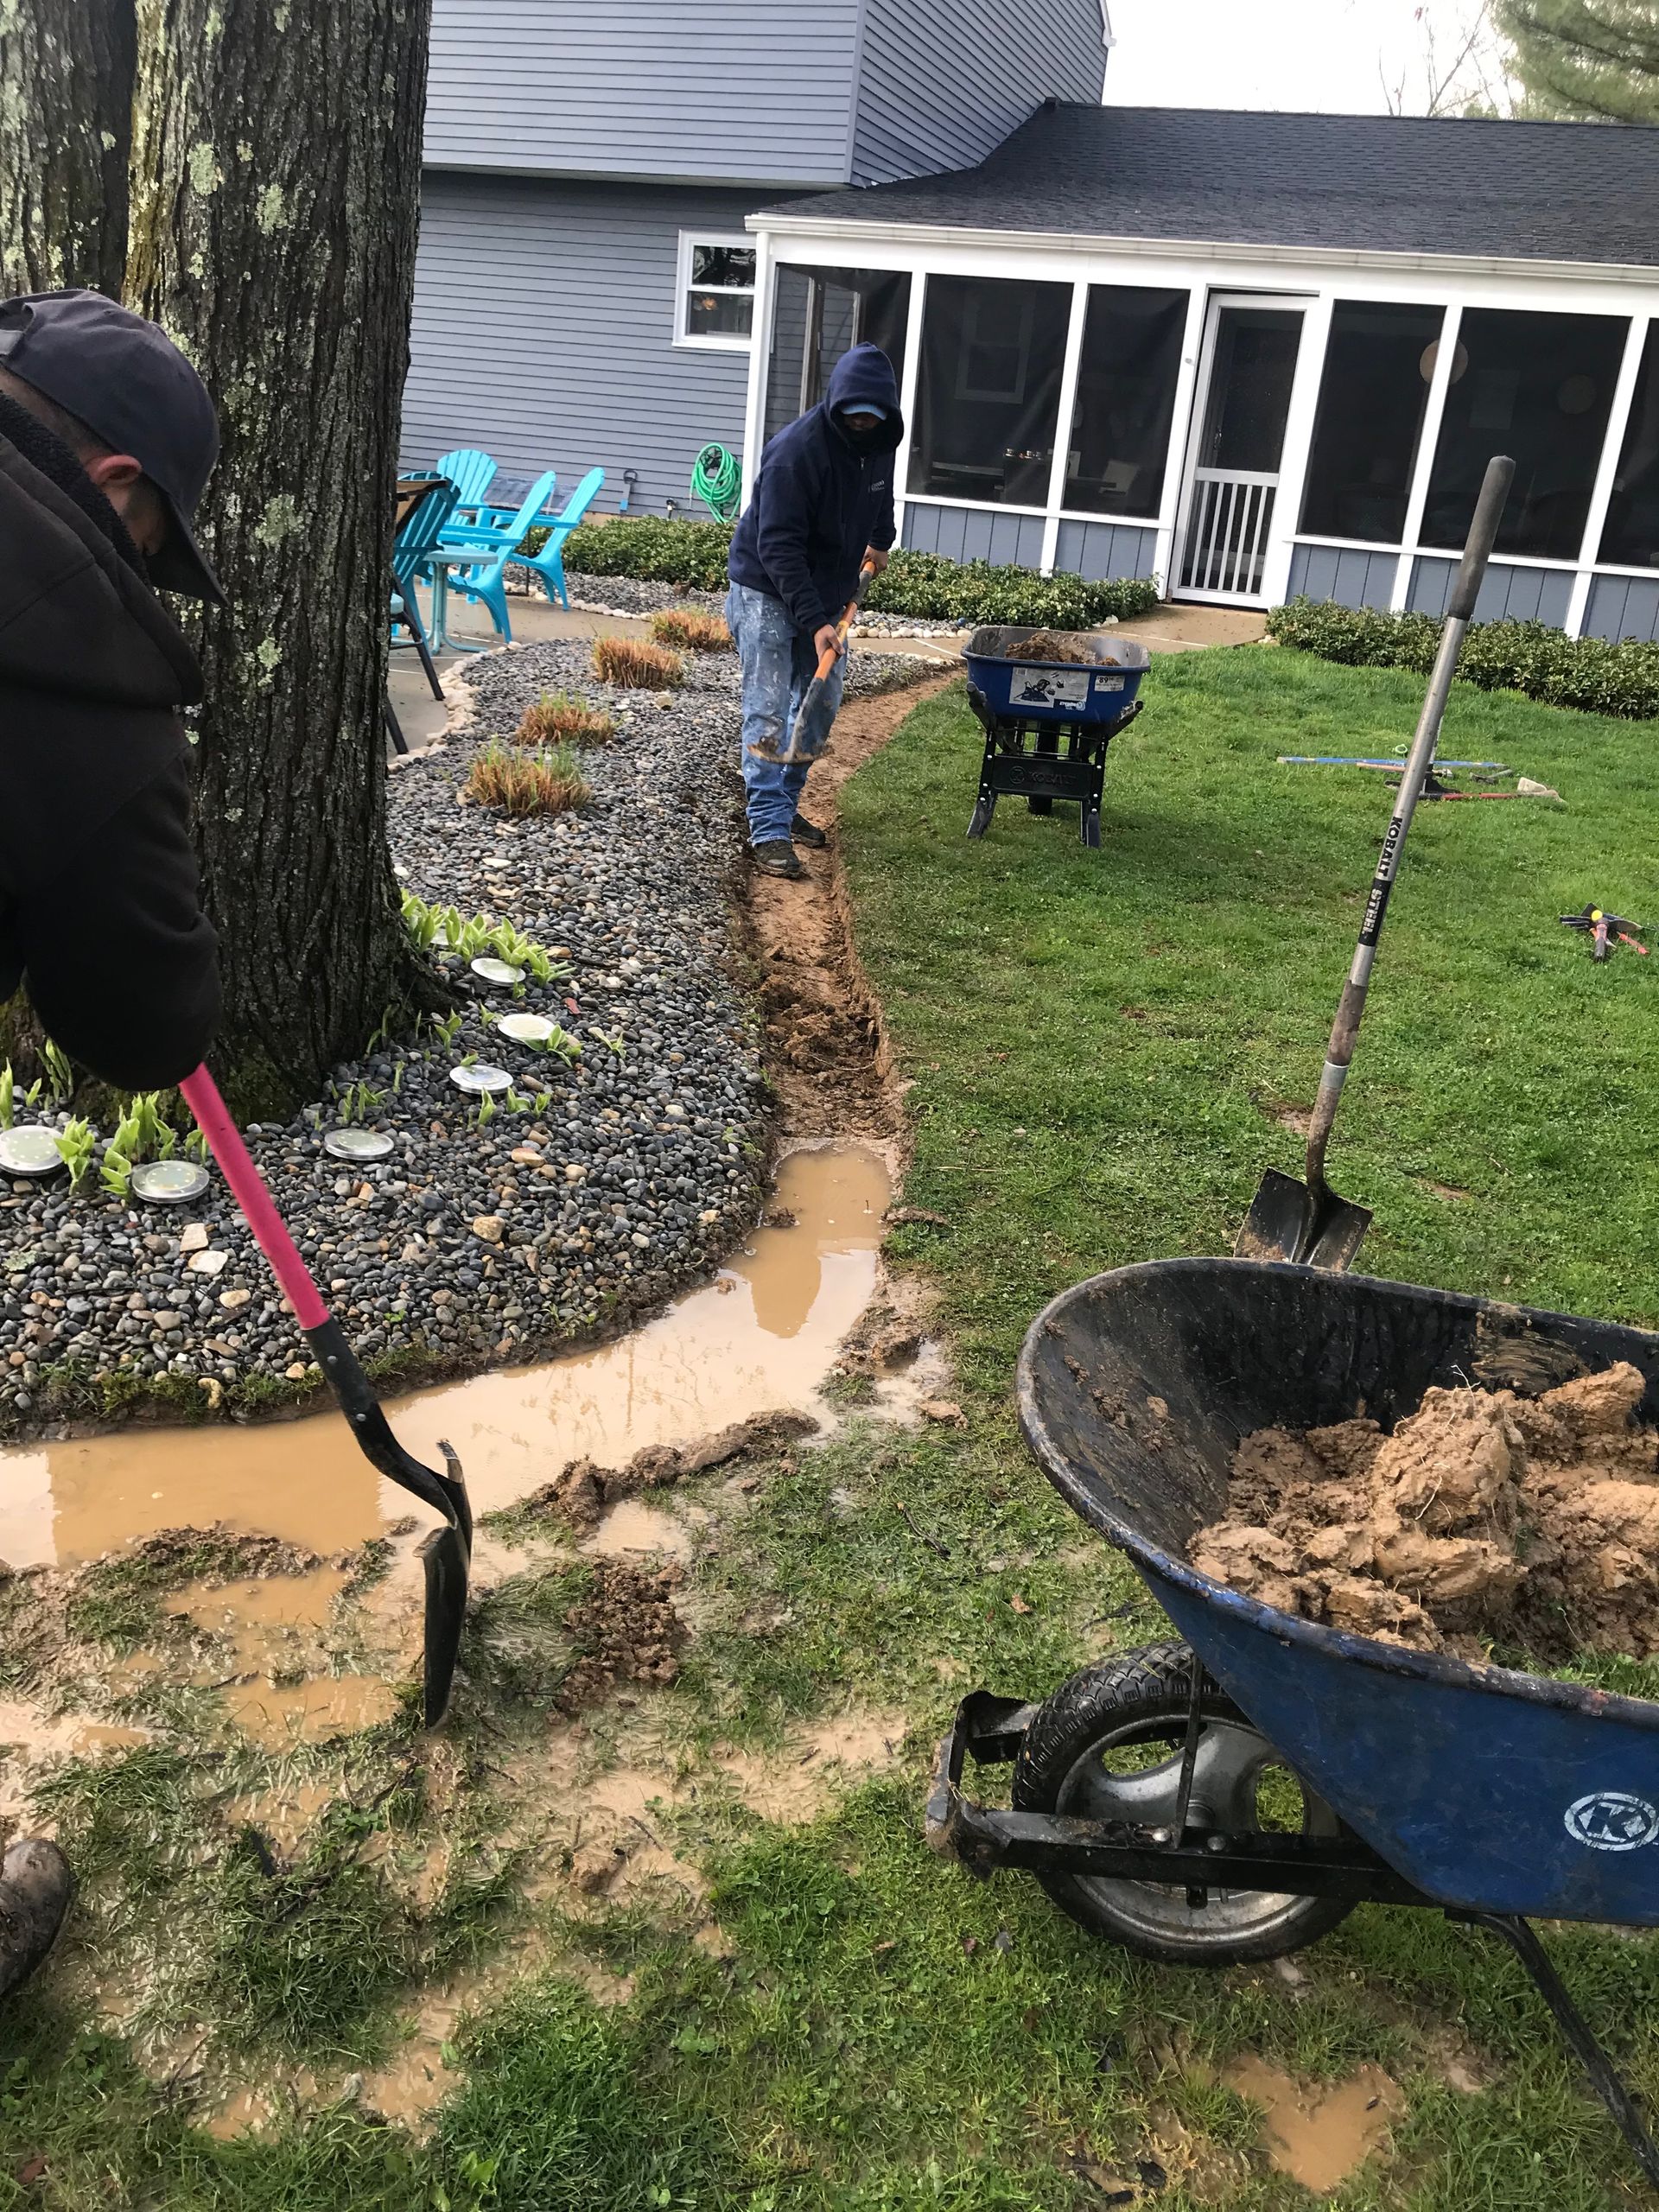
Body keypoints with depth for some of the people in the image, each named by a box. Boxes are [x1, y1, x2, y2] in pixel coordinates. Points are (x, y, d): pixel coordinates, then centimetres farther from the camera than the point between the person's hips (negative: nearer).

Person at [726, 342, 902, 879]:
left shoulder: (880, 442, -2)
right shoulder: (796, 450, -26)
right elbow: (778, 548, -28)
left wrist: (880, 540, 12)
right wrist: (814, 622, -34)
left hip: (825, 593, 7)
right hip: (766, 592, -7)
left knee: (820, 706, 11)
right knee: (769, 712, -10)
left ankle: (785, 806, 25)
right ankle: (769, 831, -9)